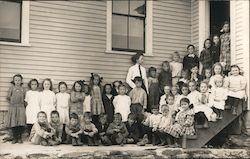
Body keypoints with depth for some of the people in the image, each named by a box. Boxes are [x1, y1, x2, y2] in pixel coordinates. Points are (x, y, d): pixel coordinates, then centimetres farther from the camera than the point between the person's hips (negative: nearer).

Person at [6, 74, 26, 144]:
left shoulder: (23, 89, 9)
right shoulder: (11, 88, 4)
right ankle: (15, 138, 10)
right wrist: (12, 102, 8)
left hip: (21, 107, 1)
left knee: (21, 123, -5)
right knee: (13, 123, -1)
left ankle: (20, 138, 7)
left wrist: (21, 103, 5)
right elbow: (8, 97, 5)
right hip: (12, 107, -1)